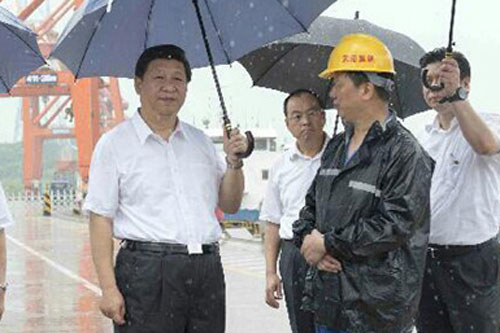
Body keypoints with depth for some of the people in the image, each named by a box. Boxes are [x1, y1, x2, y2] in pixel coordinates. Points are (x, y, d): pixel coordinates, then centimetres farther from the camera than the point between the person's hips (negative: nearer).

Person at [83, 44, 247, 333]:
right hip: (146, 271, -4)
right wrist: (109, 288, -11)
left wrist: (234, 162, 1)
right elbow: (101, 219, -4)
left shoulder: (201, 141, 16)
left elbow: (230, 205, 19)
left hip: (207, 271, 5)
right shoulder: (114, 144, 1)